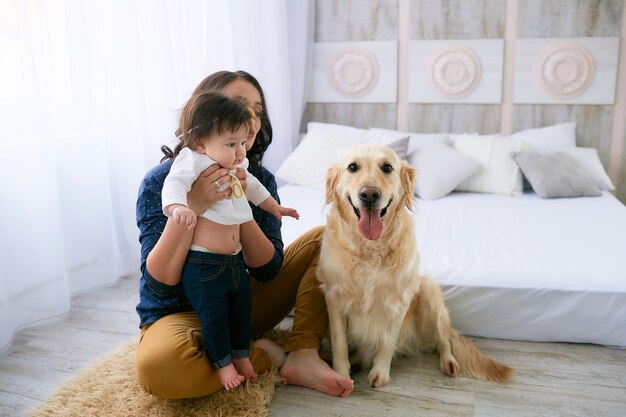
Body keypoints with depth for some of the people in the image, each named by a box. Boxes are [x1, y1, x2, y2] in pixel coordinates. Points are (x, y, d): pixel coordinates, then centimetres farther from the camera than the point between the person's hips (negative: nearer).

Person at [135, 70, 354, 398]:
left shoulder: (259, 179, -6)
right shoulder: (161, 181, -17)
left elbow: (268, 270, -10)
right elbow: (159, 282, -23)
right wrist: (190, 207, -36)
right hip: (181, 313, -4)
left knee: (325, 238, -4)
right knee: (157, 366, -38)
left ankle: (302, 355, -15)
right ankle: (266, 355, -11)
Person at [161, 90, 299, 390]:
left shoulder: (236, 168, 10)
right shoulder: (192, 161, -15)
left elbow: (253, 186, 29)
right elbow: (174, 184, -33)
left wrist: (273, 206, 37)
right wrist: (178, 207, -53)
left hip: (234, 261, 8)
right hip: (203, 264, -8)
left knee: (241, 309, 17)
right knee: (214, 315, 2)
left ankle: (241, 355, 37)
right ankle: (223, 363, 23)